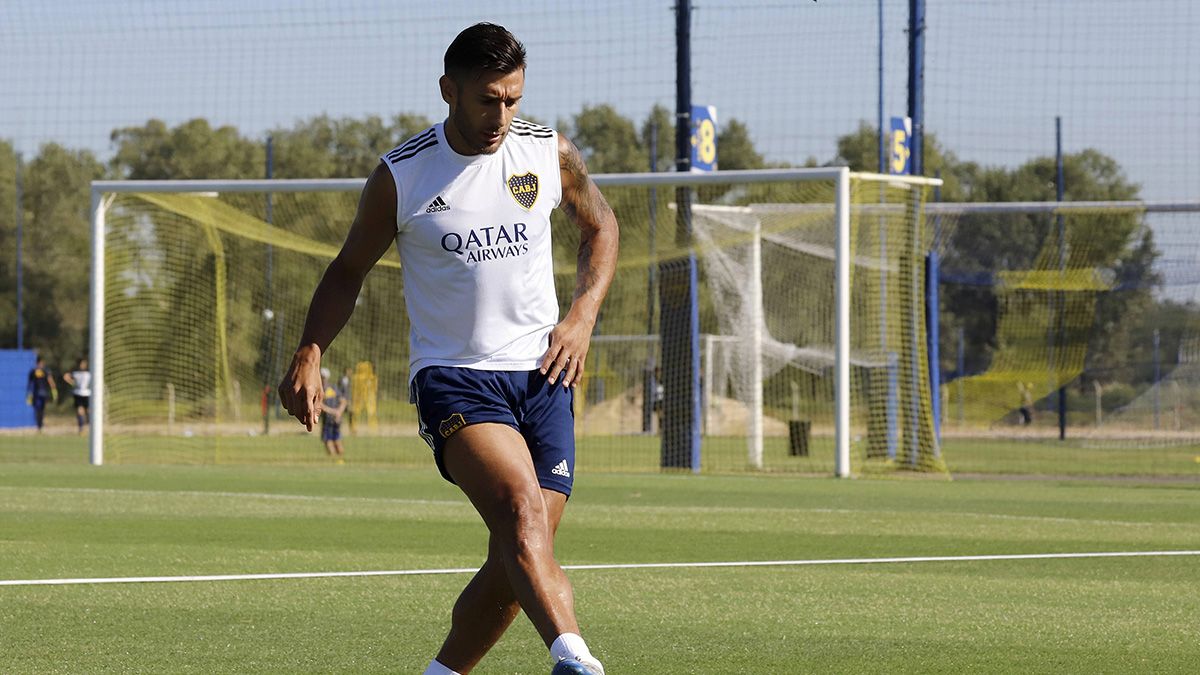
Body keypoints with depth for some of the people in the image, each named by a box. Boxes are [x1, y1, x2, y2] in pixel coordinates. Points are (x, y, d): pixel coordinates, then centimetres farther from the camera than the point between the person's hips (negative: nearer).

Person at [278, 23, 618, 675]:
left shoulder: (548, 152, 3)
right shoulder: (401, 175, -4)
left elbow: (599, 226, 22)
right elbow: (349, 269, 8)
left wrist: (583, 314, 6)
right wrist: (307, 358, -5)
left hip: (541, 376, 4)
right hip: (451, 375, -4)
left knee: (513, 564, -1)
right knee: (522, 509, -30)